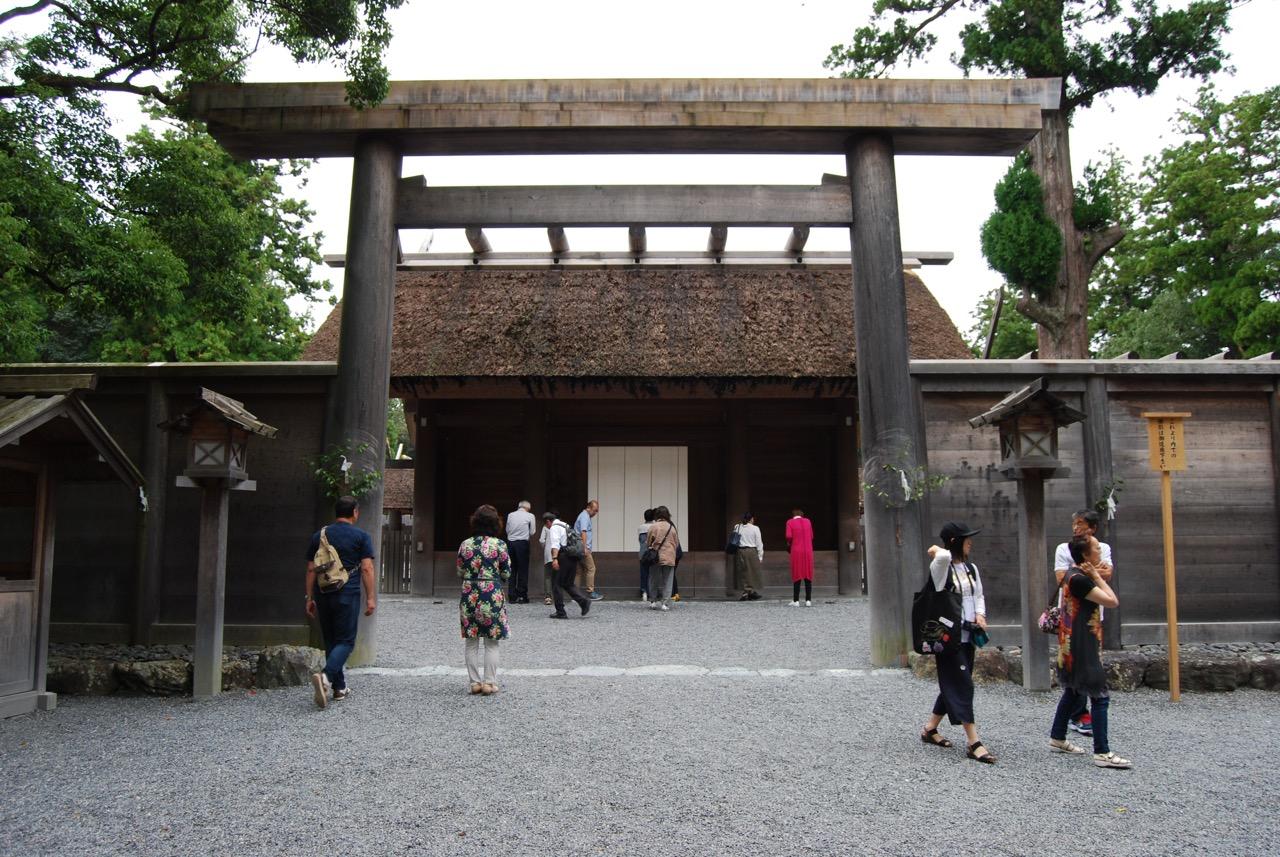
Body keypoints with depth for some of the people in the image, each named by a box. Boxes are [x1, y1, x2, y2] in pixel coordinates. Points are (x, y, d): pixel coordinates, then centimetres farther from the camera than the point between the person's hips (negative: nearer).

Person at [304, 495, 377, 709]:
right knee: (345, 641, -1)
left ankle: (339, 688, 18)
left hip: (323, 595, 4)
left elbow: (311, 569, 10)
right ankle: (326, 676, -24)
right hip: (348, 595, -4)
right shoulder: (361, 536, -1)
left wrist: (310, 598, 15)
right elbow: (367, 569, -7)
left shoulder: (319, 536, 11)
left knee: (330, 641, 14)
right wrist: (371, 598, -5)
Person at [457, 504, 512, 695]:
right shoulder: (500, 545, -8)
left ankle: (475, 682, 14)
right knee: (491, 643, 7)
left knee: (471, 642, 11)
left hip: (469, 595, 2)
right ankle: (489, 682, 8)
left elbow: (460, 572, 6)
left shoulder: (465, 545, 0)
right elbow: (506, 573, -3)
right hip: (492, 595, -2)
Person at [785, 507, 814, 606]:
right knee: (808, 576, 5)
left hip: (796, 551, -2)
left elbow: (789, 536, -11)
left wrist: (788, 544, 6)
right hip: (808, 551, 2)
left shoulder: (790, 522, 1)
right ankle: (808, 600, 2)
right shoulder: (808, 521, 9)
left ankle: (796, 600, 0)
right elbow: (811, 536, 9)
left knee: (797, 576, 2)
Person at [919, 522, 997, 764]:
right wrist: (937, 552, -14)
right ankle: (974, 743, -7)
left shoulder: (971, 568, 11)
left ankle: (930, 728, 28)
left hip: (968, 634, 8)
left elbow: (979, 595, 20)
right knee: (963, 685, -8)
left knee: (953, 685, 14)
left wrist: (980, 614, 1)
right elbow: (944, 556, -36)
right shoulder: (941, 567, -13)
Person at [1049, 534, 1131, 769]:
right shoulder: (1079, 579, -21)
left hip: (1073, 645, 11)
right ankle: (1102, 753, -8)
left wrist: (1097, 577, 2)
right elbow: (1112, 601, -21)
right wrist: (1097, 577, -12)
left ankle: (1057, 739, 30)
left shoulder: (1074, 574, 11)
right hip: (1082, 646, -11)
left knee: (1072, 692, 20)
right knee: (1099, 697, -9)